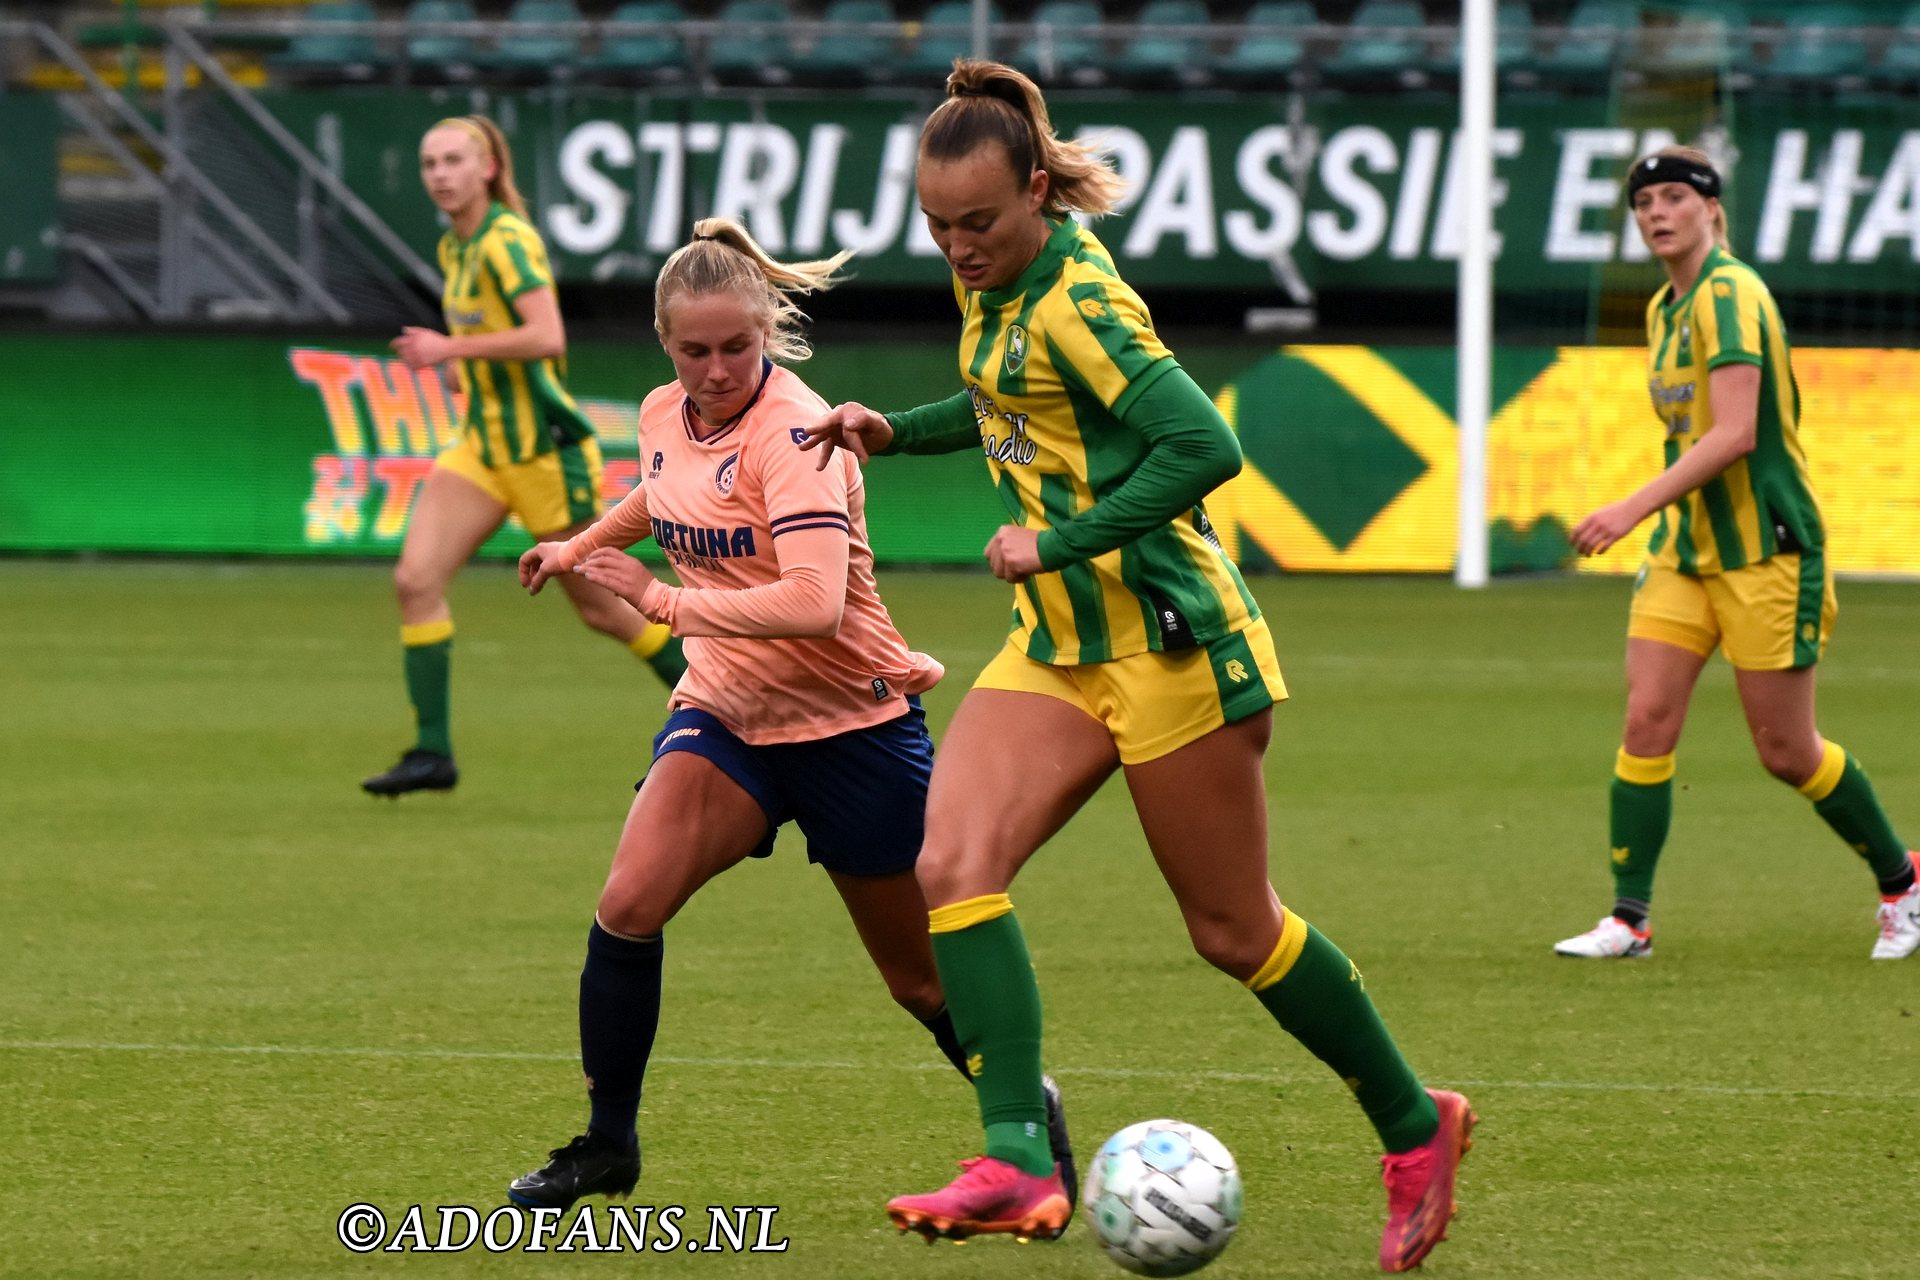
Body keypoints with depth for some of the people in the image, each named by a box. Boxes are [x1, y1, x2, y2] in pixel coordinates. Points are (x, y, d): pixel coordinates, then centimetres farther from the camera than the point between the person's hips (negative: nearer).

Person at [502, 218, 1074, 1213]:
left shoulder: (793, 434, -23)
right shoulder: (666, 416, -1)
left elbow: (814, 602, -36)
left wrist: (661, 599, -32)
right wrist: (580, 544, 33)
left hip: (851, 719, -5)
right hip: (727, 711, 5)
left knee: (923, 978, 7)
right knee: (628, 905, -18)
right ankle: (606, 1145, -4)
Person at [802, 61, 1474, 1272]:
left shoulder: (1076, 302, -19)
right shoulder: (998, 284, 8)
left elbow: (1203, 446, -27)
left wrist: (1057, 543, -22)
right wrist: (891, 429, 12)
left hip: (1166, 640, -9)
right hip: (1061, 644, 9)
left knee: (1233, 929, 2)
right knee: (954, 866, -13)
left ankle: (1416, 1126, 23)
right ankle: (1019, 1165, -19)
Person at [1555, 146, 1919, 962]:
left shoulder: (1730, 295, -17)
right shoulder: (1665, 308, 11)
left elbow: (1734, 434, -26)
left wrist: (1633, 509, -29)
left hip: (1764, 550, -8)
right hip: (1685, 548, 8)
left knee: (1786, 751, 0)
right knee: (1647, 719, -6)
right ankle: (1629, 918, -4)